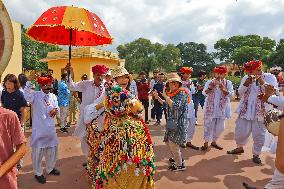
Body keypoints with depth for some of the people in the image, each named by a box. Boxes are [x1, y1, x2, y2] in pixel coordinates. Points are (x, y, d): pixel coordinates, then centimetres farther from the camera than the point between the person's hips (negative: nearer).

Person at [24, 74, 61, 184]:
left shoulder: (53, 96, 6)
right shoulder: (35, 95, -7)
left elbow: (57, 108, 8)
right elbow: (26, 94, -27)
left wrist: (55, 110, -15)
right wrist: (29, 81, -34)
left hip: (50, 128, 5)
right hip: (38, 128, -5)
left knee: (52, 148, 17)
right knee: (38, 151, 5)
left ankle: (50, 168, 39)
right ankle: (38, 173, 25)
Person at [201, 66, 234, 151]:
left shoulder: (228, 83, 2)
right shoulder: (209, 82, -1)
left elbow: (231, 94, -9)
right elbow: (204, 93, -8)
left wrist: (223, 89, -24)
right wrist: (210, 87, -23)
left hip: (222, 108, 2)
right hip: (210, 108, -2)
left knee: (220, 127, 11)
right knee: (209, 125, 2)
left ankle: (214, 141, 30)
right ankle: (206, 143, 14)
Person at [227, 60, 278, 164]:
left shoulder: (269, 77, -2)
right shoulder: (246, 78, 8)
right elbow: (240, 92, 5)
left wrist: (262, 82, -24)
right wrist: (246, 84, -11)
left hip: (260, 112, -3)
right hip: (245, 110, 3)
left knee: (259, 134, 5)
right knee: (240, 131, 10)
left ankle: (256, 154, 24)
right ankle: (240, 148, 36)